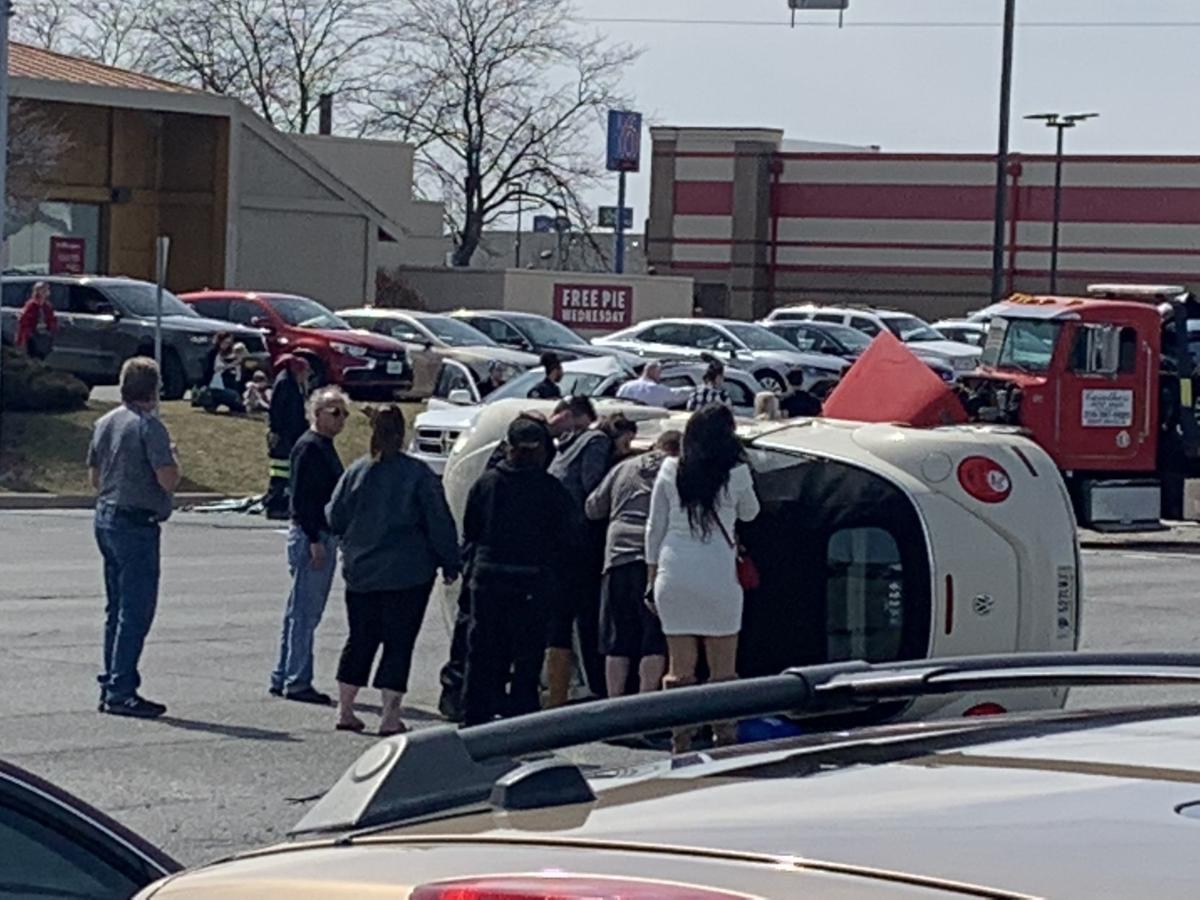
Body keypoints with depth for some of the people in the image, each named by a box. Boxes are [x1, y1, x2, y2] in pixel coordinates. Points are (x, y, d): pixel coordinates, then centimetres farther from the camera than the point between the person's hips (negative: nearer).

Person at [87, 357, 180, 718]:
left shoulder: (104, 423, 11)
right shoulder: (149, 426, -15)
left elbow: (95, 477, 19)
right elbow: (168, 481, -19)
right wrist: (173, 458, -1)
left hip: (105, 516, 9)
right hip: (138, 523, -9)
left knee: (117, 608, 16)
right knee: (136, 611, -6)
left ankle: (110, 685, 18)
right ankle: (121, 691, -8)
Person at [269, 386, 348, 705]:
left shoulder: (324, 448, 17)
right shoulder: (308, 448, -13)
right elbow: (301, 498, -19)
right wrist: (314, 540, -22)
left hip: (323, 537, 10)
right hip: (310, 537, -10)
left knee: (302, 613, 14)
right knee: (304, 612, -7)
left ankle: (283, 678, 19)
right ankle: (297, 682, -5)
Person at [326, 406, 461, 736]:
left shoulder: (355, 471, 0)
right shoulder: (418, 474, -9)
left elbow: (334, 518, 5)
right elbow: (439, 523, -8)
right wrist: (450, 565, 0)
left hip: (360, 572, 3)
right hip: (408, 573, -3)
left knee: (360, 640, 14)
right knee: (399, 643, 2)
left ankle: (345, 710, 17)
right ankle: (390, 717, -1)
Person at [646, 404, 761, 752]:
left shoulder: (670, 471, 5)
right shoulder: (736, 473, -2)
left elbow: (654, 528, 8)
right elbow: (749, 513, 17)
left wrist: (651, 579, 15)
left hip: (673, 573, 2)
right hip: (718, 574, -2)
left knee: (679, 668, 6)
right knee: (723, 671, 5)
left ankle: (680, 743, 4)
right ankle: (725, 739, 2)